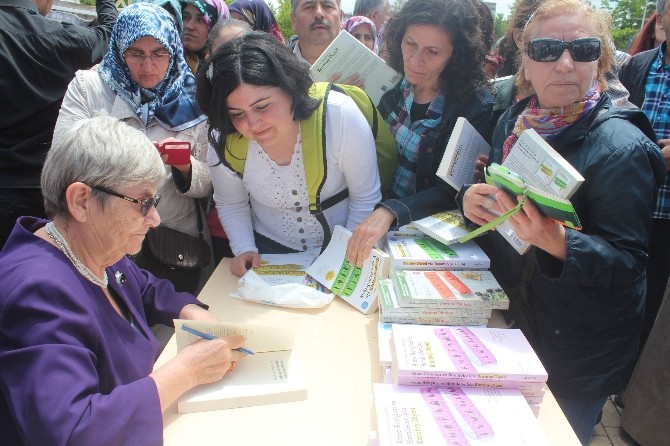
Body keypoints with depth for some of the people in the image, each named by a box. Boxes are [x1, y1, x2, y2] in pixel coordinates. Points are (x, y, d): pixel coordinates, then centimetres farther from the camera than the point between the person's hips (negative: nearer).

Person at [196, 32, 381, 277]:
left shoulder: (340, 116, -24)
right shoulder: (224, 141, -15)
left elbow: (366, 199, -12)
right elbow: (231, 205, 4)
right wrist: (244, 249, -9)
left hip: (339, 248, -1)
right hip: (268, 250, 2)